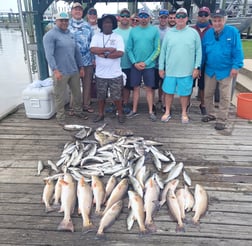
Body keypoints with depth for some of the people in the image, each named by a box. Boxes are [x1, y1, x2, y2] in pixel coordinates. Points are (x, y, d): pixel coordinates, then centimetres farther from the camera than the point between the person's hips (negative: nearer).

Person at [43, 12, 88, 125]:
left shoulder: (70, 34, 14)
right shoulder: (50, 35, -8)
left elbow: (77, 51, 18)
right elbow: (49, 54, -17)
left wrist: (81, 67, 15)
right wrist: (55, 70, -27)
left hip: (74, 70, 7)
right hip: (60, 72, -6)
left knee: (77, 93, 17)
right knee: (60, 96, 3)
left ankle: (78, 111, 37)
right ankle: (60, 117, 18)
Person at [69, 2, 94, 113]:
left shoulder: (87, 25, 10)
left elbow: (92, 42, 12)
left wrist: (94, 58, 7)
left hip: (87, 60, 3)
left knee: (87, 84, 10)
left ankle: (86, 104, 23)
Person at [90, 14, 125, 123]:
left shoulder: (118, 37, 0)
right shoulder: (96, 36, 3)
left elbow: (120, 53, -13)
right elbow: (93, 49, -14)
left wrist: (104, 55, -15)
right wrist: (108, 49, -15)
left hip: (115, 74, -2)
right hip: (100, 74, 2)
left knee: (116, 96, 5)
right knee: (101, 96, 13)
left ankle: (120, 114, 23)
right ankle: (100, 114, 29)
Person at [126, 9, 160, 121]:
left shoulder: (154, 30, -3)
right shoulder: (133, 31, 3)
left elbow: (157, 49, -5)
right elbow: (129, 49, 3)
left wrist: (146, 63, -11)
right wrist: (134, 63, -9)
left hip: (149, 65, -2)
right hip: (135, 65, 2)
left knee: (149, 89, 4)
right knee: (136, 88, 9)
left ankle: (151, 111, 13)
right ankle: (134, 110, 19)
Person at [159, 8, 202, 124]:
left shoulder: (193, 33, 0)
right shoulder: (169, 33, 4)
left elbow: (198, 51, 0)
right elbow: (163, 51, 6)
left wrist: (196, 67, -5)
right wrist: (161, 67, 3)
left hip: (187, 71, -1)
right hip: (170, 70, 2)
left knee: (184, 93, 9)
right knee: (169, 92, 9)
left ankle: (184, 113, 26)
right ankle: (167, 112, 25)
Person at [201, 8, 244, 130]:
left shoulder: (233, 32, -10)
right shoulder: (208, 33, 1)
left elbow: (238, 51, -10)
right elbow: (203, 52, 6)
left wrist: (236, 66, -16)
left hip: (226, 70, -4)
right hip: (210, 70, 4)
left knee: (224, 97, 4)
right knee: (207, 94, 12)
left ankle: (221, 120, 15)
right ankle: (211, 114, 31)